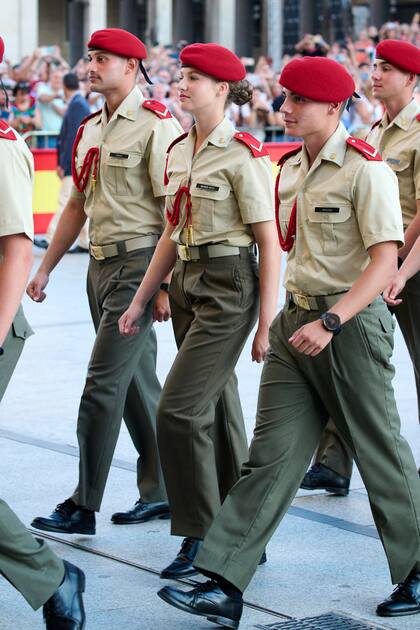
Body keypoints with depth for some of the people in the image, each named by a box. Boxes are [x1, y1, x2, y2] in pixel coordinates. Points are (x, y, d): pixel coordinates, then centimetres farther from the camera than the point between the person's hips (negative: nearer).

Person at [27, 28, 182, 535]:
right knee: (137, 382, 13)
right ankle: (161, 491, 23)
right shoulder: (89, 130, 14)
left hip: (138, 265, -8)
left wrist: (166, 283, -19)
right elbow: (77, 205, 20)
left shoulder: (155, 126, -12)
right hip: (101, 265, 9)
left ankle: (83, 507, -2)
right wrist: (44, 269, 18)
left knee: (103, 384, -8)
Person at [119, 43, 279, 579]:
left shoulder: (243, 155, -13)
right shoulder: (179, 150, 11)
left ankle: (201, 538, -1)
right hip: (186, 284, 8)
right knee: (216, 412, 13)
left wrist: (266, 322, -16)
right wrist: (140, 301, 15)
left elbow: (268, 241, -13)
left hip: (229, 287, -8)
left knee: (178, 409, -13)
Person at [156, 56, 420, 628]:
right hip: (296, 321, 7)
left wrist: (330, 322, -26)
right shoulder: (291, 168, 11)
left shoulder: (365, 168, -13)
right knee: (271, 453, 2)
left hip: (352, 322, -7)